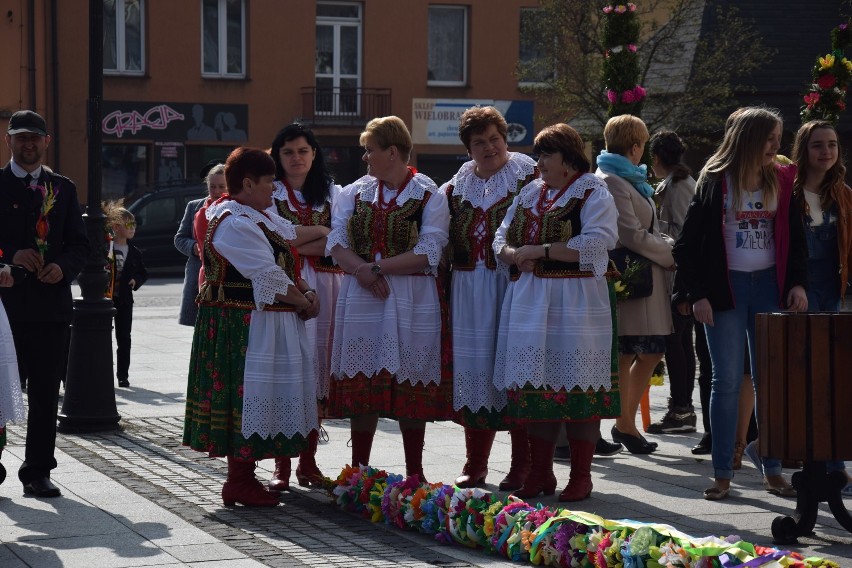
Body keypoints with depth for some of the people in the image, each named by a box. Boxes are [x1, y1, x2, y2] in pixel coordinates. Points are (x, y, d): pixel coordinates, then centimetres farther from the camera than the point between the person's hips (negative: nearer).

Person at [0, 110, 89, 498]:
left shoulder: (63, 189, 13)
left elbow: (79, 244, 11)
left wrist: (63, 267, -8)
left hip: (51, 303, 3)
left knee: (46, 393, 4)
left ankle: (38, 472, 11)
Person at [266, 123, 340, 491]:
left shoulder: (332, 193, 15)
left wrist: (295, 241, -6)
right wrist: (320, 234, -5)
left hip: (324, 290, 2)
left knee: (317, 373, 2)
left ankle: (308, 461, 9)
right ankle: (282, 464, -3)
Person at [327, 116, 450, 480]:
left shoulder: (429, 196, -1)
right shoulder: (355, 192, 12)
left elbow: (429, 253, -11)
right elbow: (336, 242, 3)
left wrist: (379, 266, -15)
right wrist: (361, 269, -16)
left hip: (411, 299, -3)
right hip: (361, 297, 3)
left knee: (410, 386, 1)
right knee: (362, 384, 4)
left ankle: (414, 473, 10)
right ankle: (358, 471, 12)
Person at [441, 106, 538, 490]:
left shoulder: (528, 177, 0)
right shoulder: (456, 186, 14)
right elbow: (446, 240, 18)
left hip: (513, 284, -4)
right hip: (469, 289, 5)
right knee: (473, 371, 6)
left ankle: (522, 466, 2)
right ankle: (475, 465, 15)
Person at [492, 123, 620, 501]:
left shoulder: (592, 192, -2)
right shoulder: (530, 194, 19)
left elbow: (596, 242, -16)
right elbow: (501, 239, 19)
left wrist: (541, 250, -16)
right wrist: (515, 254, -5)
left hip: (576, 299, -6)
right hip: (529, 299, 6)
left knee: (577, 387, -5)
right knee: (535, 385, 5)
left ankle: (581, 476, 2)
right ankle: (540, 473, 12)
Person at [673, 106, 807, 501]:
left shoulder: (780, 180, 5)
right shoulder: (715, 181, -5)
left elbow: (795, 238, 11)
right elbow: (688, 243, -4)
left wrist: (797, 283, 0)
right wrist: (697, 294, -10)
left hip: (769, 285, 3)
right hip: (725, 287, -3)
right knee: (727, 381, -1)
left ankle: (773, 470, 13)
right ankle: (722, 474, 5)